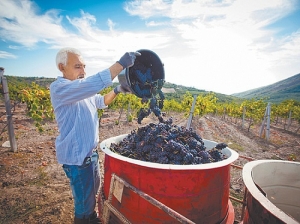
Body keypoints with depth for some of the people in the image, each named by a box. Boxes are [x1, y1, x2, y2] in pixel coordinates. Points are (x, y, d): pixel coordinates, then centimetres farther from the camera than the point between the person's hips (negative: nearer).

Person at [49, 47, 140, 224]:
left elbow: (100, 101, 18)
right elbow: (92, 84, -38)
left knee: (94, 189, 26)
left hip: (90, 150, 10)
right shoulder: (58, 88, -22)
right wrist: (121, 64, -38)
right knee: (84, 198, 8)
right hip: (76, 155, -9)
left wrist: (117, 91, 0)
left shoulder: (84, 89, 7)